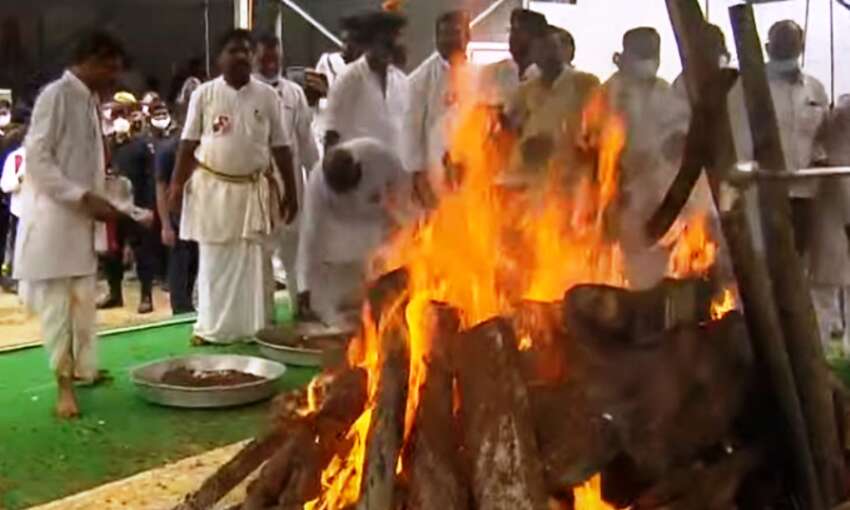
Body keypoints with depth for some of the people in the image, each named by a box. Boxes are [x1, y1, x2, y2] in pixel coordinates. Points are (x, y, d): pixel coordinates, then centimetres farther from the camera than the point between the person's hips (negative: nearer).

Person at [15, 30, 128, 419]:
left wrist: (99, 202, 7)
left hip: (81, 218, 8)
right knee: (57, 303, -4)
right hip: (53, 216, -8)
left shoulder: (90, 101, 12)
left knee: (83, 301, 12)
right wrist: (85, 198, -21)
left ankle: (81, 369, 23)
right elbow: (36, 159, -17)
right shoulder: (56, 95, -12)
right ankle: (64, 383, 2)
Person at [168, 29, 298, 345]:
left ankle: (253, 327, 15)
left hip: (253, 189, 1)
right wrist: (177, 184, -5)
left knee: (252, 261, 5)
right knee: (213, 261, 6)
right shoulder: (204, 94, 0)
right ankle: (211, 327, 17)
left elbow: (281, 146, 4)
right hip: (212, 188, -1)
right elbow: (189, 143, 1)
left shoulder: (266, 95, 2)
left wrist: (290, 190, 2)